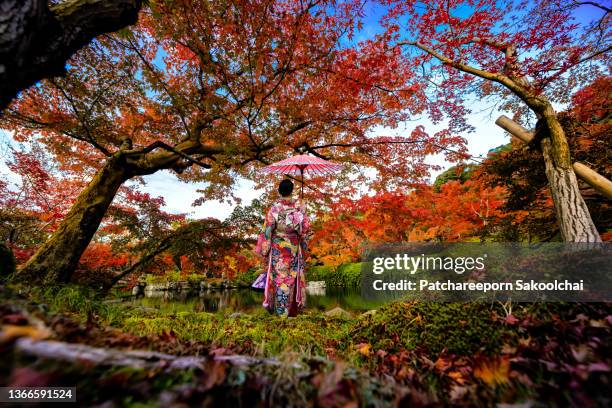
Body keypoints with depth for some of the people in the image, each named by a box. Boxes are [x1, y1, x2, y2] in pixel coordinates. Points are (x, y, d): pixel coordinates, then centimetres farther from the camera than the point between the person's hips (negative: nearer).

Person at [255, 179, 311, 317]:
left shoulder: (274, 208, -13)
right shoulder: (299, 207, -7)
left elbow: (267, 231, -11)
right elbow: (306, 228, -2)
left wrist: (264, 251, -2)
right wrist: (304, 246, 10)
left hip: (277, 249, -2)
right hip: (294, 248, 2)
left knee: (279, 277, 10)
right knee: (291, 277, 15)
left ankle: (279, 309, 22)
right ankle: (292, 309, 29)